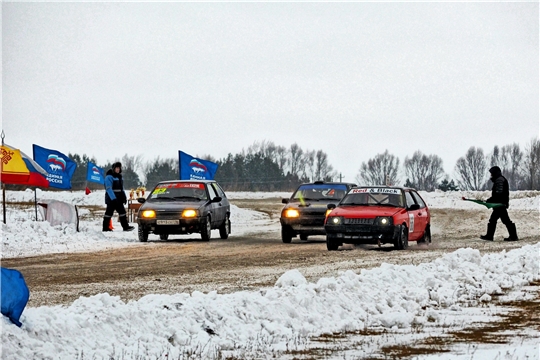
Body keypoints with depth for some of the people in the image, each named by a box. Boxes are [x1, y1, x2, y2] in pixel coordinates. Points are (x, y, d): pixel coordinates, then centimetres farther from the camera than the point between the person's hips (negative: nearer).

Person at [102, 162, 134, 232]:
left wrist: (124, 197, 15)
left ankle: (125, 226, 4)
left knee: (122, 211, 4)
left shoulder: (119, 176, 17)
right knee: (109, 212, -3)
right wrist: (113, 198, -26)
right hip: (111, 199, -8)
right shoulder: (109, 177, -11)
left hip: (118, 199, 8)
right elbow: (109, 189, -19)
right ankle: (105, 227, 3)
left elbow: (121, 188, 24)